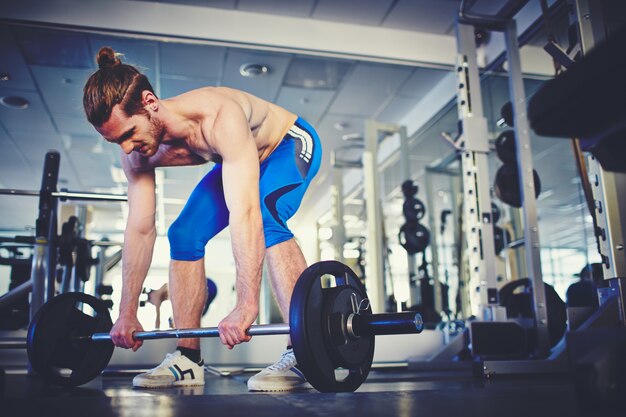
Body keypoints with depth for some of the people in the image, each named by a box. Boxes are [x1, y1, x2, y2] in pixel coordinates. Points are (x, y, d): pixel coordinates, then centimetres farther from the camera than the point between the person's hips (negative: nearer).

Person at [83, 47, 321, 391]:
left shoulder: (220, 118, -42)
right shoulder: (137, 154, -19)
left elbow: (245, 213, -50)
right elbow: (140, 230, -13)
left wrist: (247, 305, -55)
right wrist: (127, 313, -10)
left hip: (290, 144, -7)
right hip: (236, 161, 7)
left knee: (266, 219, -35)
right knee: (183, 235, -5)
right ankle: (187, 360, 3)